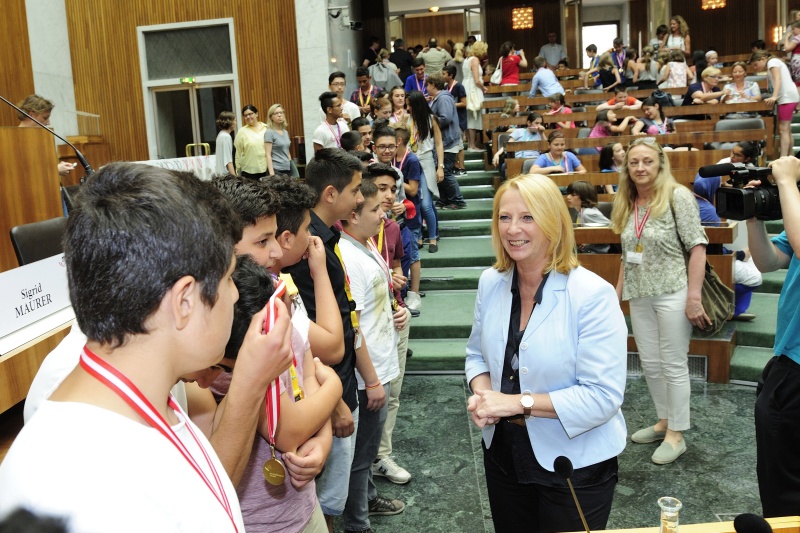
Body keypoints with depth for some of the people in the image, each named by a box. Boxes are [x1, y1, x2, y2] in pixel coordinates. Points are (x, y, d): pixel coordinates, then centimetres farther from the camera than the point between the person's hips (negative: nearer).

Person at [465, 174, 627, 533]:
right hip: (503, 454, 5)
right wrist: (481, 393, -11)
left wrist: (519, 402, -25)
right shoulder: (491, 282, -4)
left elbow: (603, 396, -23)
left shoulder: (592, 295, -21)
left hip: (575, 463, -5)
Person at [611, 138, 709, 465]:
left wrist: (694, 296, -18)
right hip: (639, 296, 6)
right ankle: (664, 421, 30)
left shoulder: (677, 195, -8)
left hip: (672, 293, -6)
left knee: (673, 365, 3)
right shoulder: (627, 203, 10)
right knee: (650, 364, 13)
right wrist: (618, 291, 14)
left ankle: (676, 435, 15)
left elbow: (696, 247, -13)